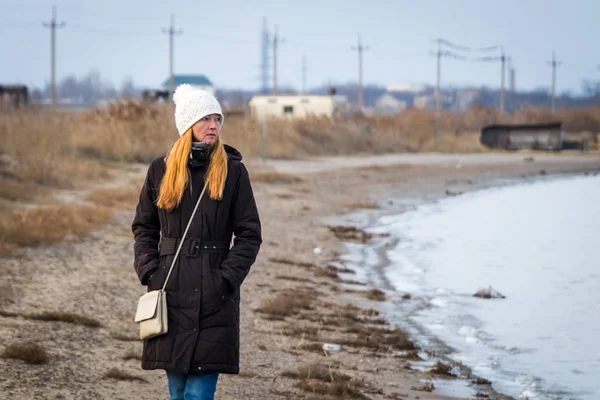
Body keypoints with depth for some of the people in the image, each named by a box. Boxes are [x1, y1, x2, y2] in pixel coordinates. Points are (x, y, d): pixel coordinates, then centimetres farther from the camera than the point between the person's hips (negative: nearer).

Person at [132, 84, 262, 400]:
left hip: (213, 294, -3)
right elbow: (143, 227, 13)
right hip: (171, 291, 3)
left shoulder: (233, 171, -1)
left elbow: (249, 235, 0)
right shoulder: (161, 170, 6)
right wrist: (150, 272, -1)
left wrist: (226, 277, -10)